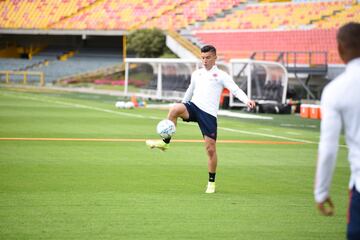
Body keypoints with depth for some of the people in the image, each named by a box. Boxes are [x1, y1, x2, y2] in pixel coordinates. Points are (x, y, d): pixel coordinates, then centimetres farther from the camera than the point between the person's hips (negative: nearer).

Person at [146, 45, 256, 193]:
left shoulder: (221, 75, 4)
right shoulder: (196, 74, 19)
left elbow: (235, 90, -9)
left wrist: (247, 100, -27)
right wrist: (183, 105, 38)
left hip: (209, 114, -3)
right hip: (193, 107, 3)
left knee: (211, 149, -3)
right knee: (174, 110, -31)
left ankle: (211, 182, 12)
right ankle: (165, 142, -18)